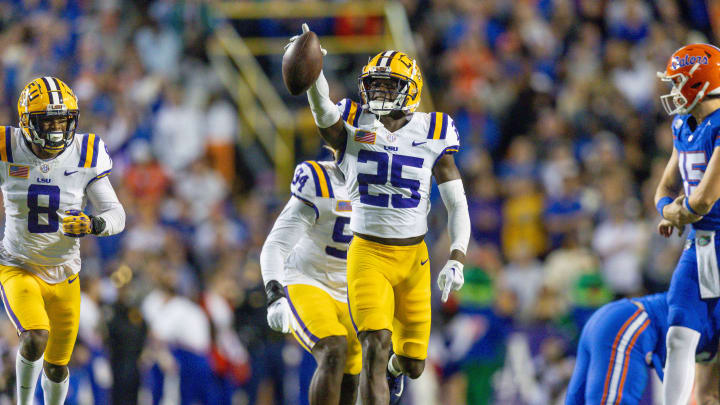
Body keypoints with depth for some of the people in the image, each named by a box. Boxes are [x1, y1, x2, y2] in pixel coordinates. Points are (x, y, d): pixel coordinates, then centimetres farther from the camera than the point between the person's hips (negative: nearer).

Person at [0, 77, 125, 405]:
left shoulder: (85, 156, -11)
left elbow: (117, 215, -11)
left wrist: (93, 225, -31)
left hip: (64, 275, 2)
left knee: (56, 367, 13)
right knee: (35, 339, -28)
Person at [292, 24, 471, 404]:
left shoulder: (432, 136, -1)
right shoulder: (353, 129, -4)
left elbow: (457, 205, 1)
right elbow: (322, 108, -27)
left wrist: (457, 259, -12)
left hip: (414, 257, 2)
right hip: (368, 254, -2)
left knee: (412, 364, 11)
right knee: (375, 347, -21)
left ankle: (395, 369, 50)